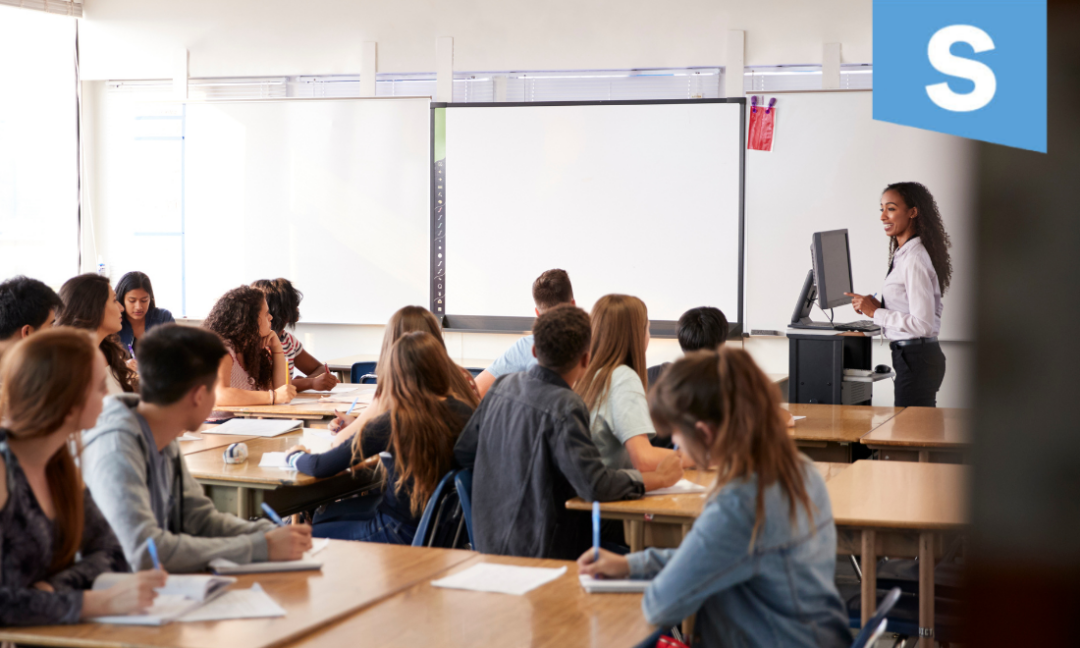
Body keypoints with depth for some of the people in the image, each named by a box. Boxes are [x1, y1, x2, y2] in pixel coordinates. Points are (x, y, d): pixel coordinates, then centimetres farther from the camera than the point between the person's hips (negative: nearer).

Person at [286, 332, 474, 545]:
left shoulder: (395, 422, -22)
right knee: (323, 516, 25)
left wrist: (295, 455, 5)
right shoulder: (465, 414, -7)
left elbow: (321, 467, -18)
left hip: (402, 534, -7)